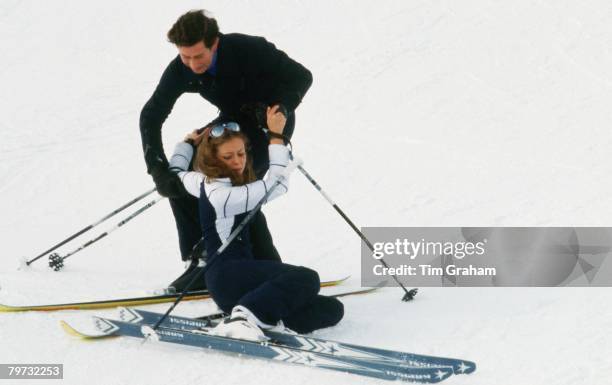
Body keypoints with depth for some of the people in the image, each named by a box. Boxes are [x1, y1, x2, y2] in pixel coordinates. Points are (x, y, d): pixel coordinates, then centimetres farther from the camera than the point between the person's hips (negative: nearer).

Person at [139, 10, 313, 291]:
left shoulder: (248, 49, -32)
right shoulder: (181, 70, -19)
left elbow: (301, 77, -22)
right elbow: (151, 115, -12)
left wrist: (280, 108, -39)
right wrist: (157, 166, -24)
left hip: (269, 123, -6)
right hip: (233, 121, 6)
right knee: (179, 174, -7)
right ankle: (199, 262, 1)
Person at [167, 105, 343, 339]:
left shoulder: (201, 182, 15)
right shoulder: (221, 195, -12)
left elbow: (176, 170, 38)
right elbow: (278, 184, -10)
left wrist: (190, 142, 51)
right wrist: (276, 135, -3)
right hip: (228, 275, -10)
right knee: (306, 278, -34)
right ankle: (246, 316, -37)